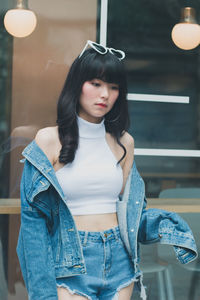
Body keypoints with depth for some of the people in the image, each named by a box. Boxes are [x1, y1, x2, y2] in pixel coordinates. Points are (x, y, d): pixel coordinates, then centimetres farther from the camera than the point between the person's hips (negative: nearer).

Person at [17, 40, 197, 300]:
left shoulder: (124, 143, 8)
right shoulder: (48, 141, -4)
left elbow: (127, 208, 12)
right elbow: (33, 219, -5)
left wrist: (162, 226, -8)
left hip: (119, 262, 4)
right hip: (70, 264, -3)